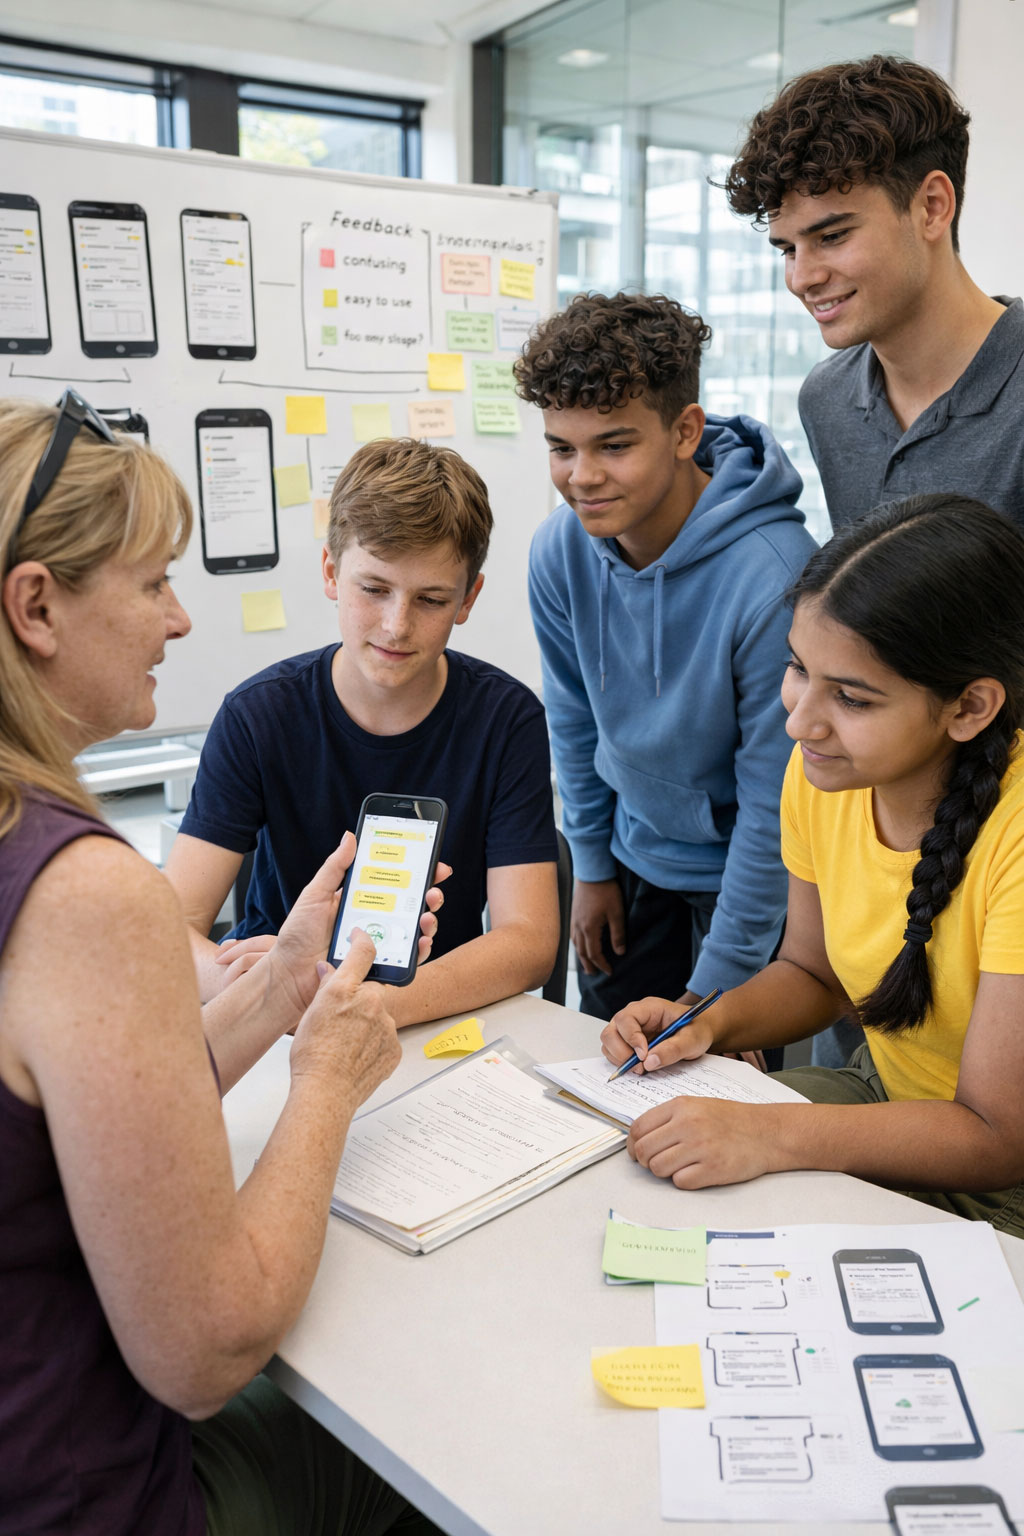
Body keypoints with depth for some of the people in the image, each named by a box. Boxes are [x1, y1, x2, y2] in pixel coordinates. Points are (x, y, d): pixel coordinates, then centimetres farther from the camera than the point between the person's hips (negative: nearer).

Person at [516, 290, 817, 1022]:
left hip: (748, 872, -5)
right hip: (637, 855, 5)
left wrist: (718, 982, -17)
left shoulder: (774, 575, -30)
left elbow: (776, 801, -23)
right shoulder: (560, 550, -13)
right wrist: (593, 864, 10)